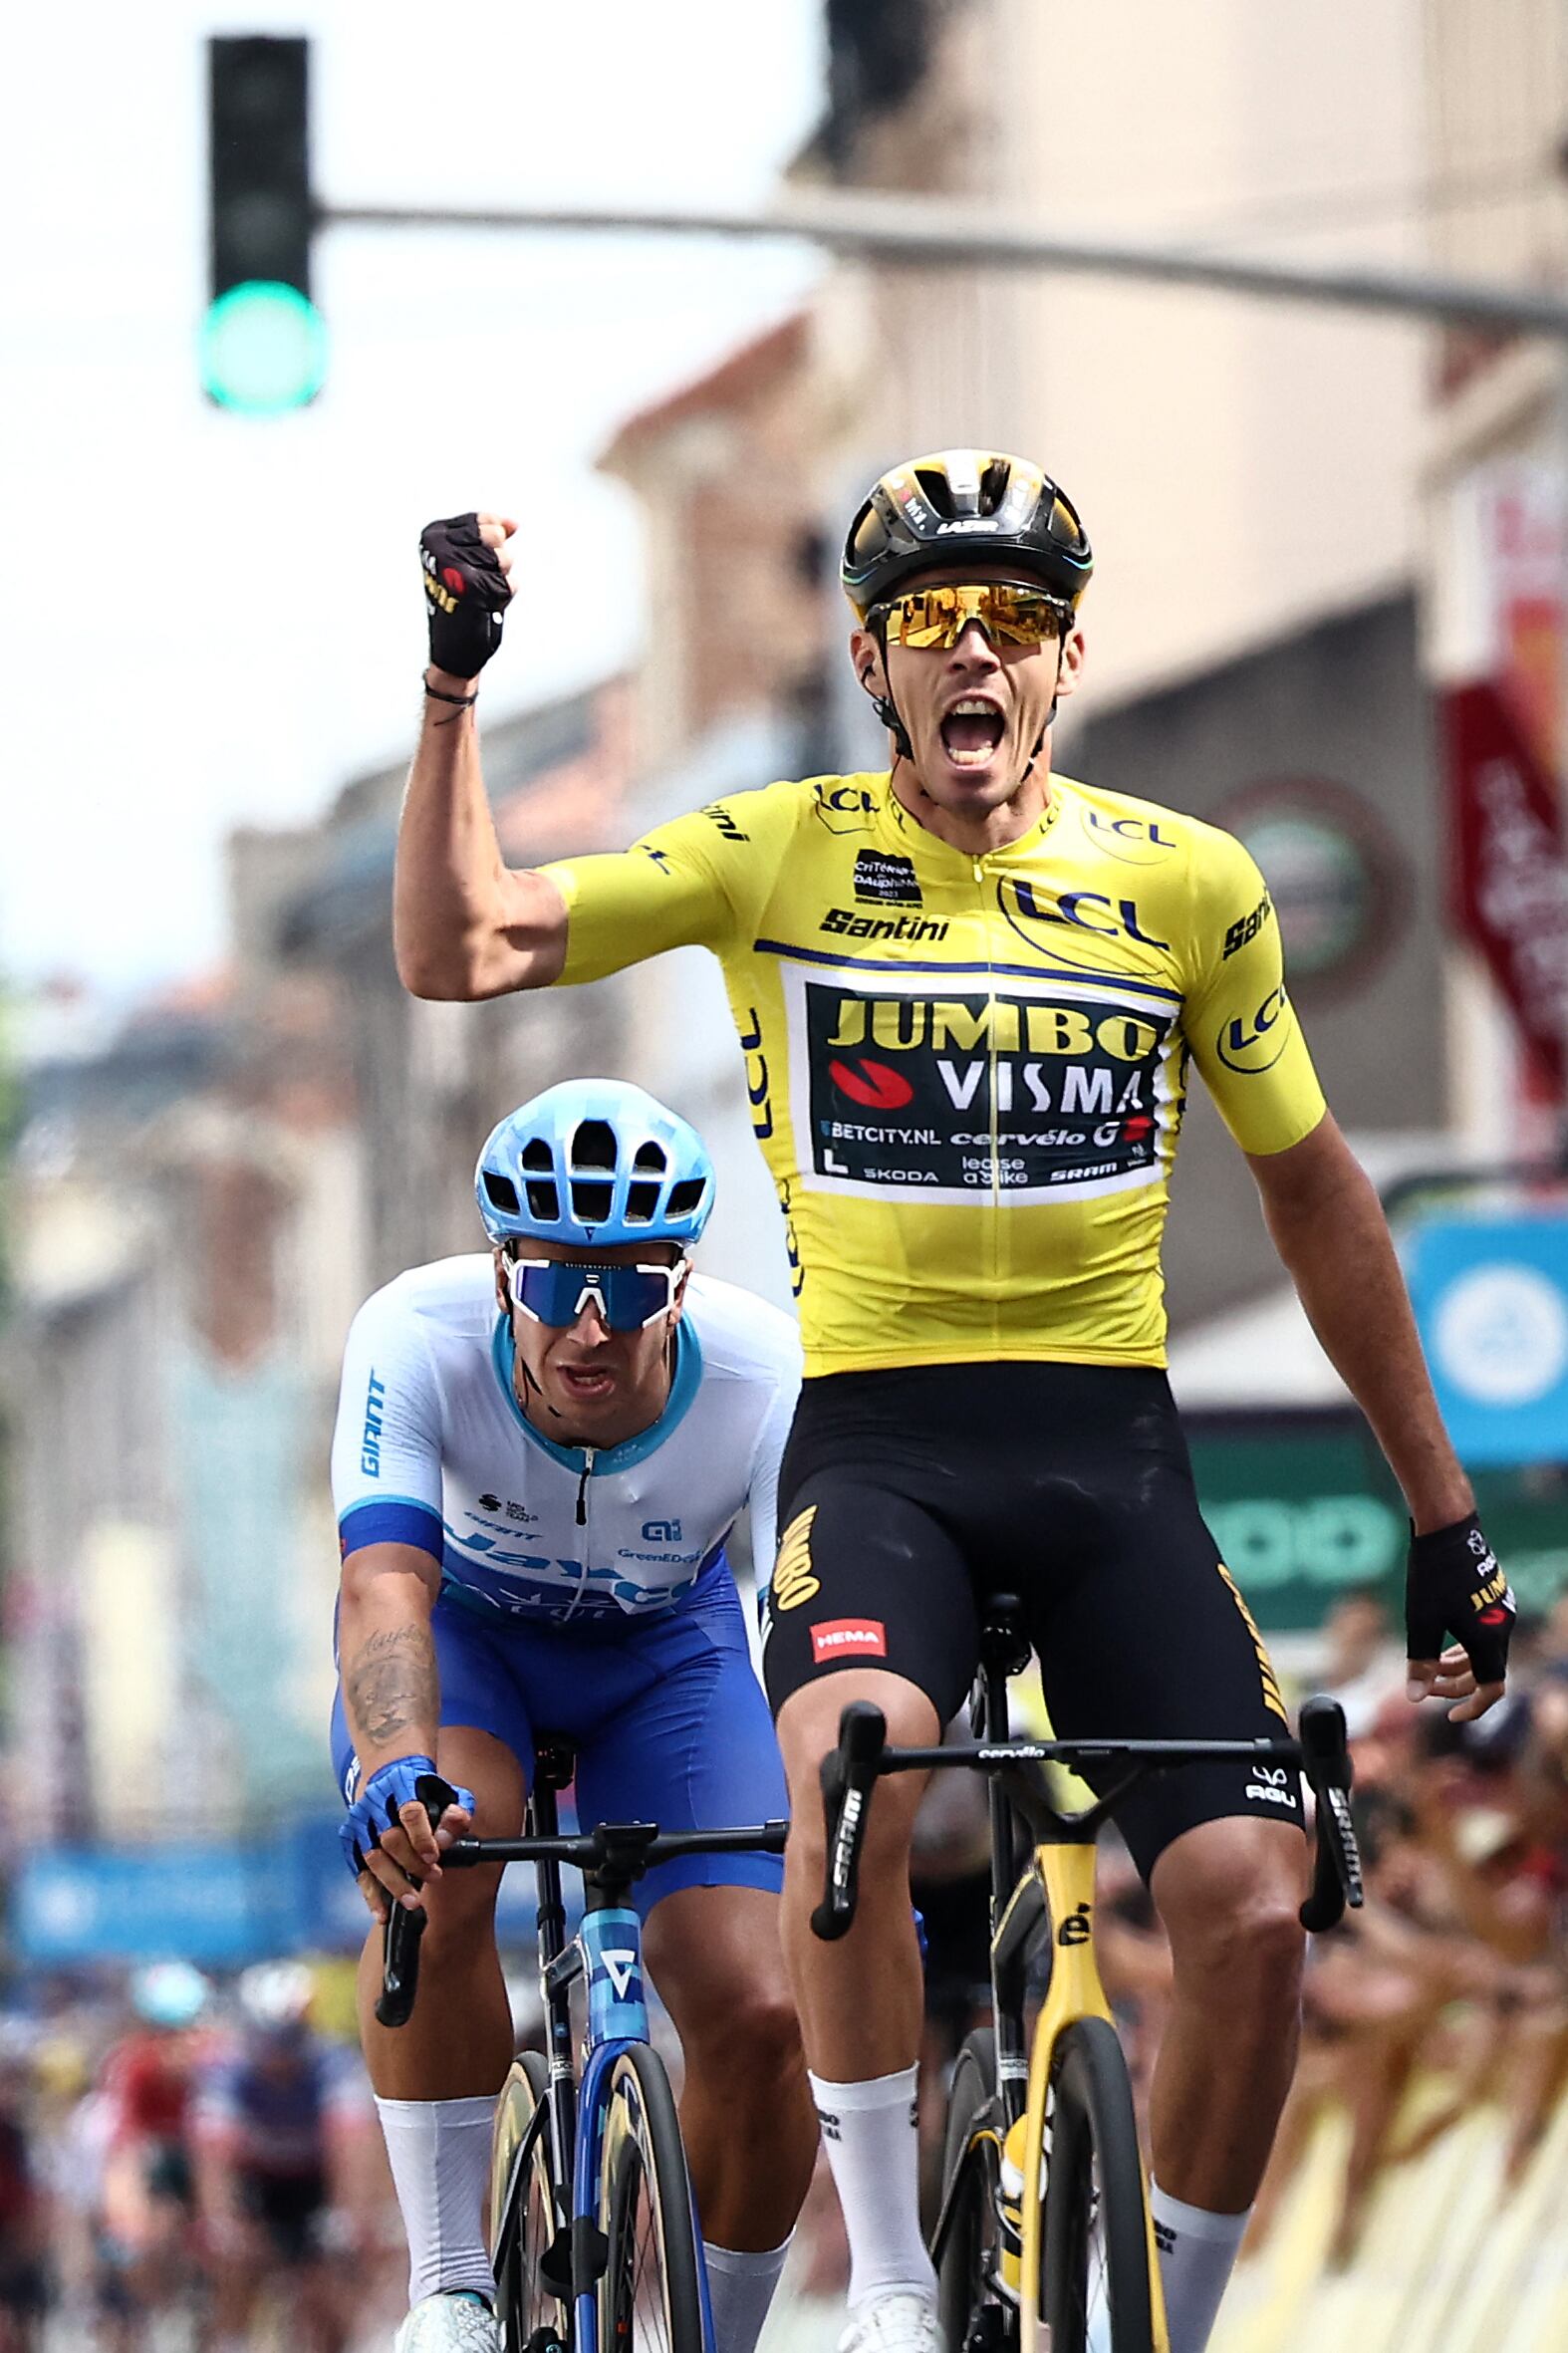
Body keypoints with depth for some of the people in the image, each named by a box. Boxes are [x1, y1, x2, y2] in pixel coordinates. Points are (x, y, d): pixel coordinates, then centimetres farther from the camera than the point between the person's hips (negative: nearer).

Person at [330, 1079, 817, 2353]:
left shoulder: (769, 1376, -33)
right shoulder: (417, 1338, -35)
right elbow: (385, 1585, -46)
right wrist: (393, 1768, -67)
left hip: (665, 1648, 1)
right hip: (465, 1626, -1)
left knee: (759, 2017, -16)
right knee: (436, 1859, -34)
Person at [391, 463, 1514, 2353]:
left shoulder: (1188, 883, 4)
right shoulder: (779, 855, 1)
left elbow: (1313, 1194, 14)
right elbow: (454, 951, -4)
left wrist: (1443, 1519, 16)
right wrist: (454, 686, -15)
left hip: (1110, 1443, 2)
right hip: (876, 1436, -2)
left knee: (1250, 1909, -14)